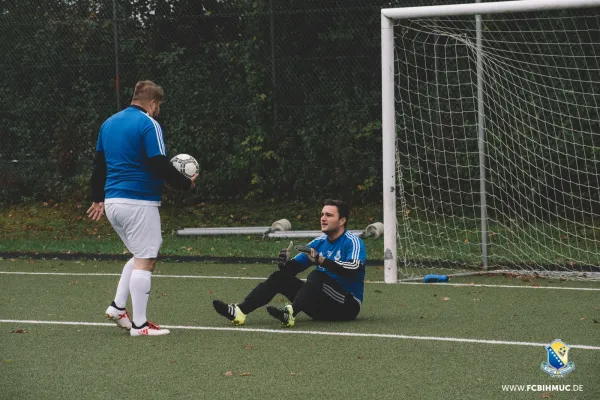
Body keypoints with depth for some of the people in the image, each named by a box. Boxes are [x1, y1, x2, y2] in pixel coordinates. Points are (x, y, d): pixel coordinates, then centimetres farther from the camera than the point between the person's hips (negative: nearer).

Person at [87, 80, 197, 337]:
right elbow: (160, 165, -16)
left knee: (141, 256, 21)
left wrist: (98, 199, 27)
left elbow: (98, 164, 19)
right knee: (145, 261, -2)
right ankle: (139, 324, -2)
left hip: (112, 201, 8)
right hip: (139, 202, -8)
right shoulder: (148, 125, -10)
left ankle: (117, 307, 13)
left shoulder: (109, 123, 14)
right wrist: (186, 184, -2)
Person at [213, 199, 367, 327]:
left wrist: (319, 259, -36)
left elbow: (354, 269, -29)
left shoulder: (352, 242, -9)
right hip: (323, 304, 7)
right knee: (280, 277, -5)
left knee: (316, 276, -31)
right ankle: (240, 311, -22)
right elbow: (295, 266, 11)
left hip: (348, 305, -7)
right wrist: (285, 263, -13)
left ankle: (290, 313, -52)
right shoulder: (320, 242, 12)